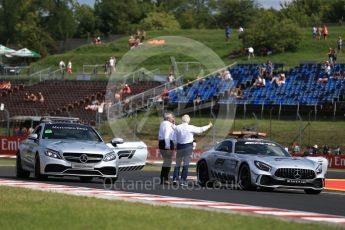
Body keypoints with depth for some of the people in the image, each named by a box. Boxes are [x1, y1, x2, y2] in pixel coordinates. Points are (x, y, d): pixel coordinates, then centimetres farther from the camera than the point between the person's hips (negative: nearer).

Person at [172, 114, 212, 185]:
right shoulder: (190, 128, -8)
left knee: (178, 164, 12)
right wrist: (209, 126, 18)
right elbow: (200, 129, 4)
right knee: (186, 164, 2)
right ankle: (183, 180, -1)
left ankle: (175, 178, -1)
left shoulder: (177, 128, -2)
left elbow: (174, 139, -4)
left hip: (179, 147, 2)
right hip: (188, 147, -2)